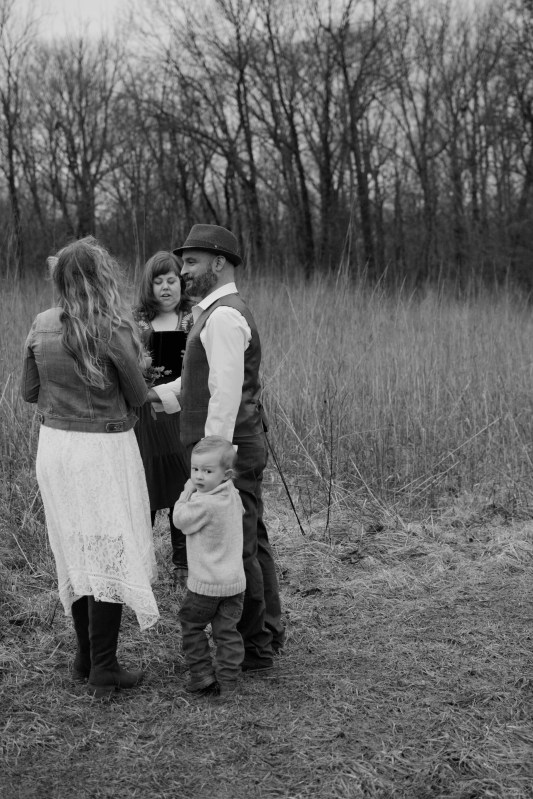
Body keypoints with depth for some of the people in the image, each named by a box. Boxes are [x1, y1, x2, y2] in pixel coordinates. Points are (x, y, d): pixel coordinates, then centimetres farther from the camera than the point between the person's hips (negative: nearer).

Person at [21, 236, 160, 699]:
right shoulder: (114, 330, -16)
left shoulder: (41, 326, 0)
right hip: (104, 450, -6)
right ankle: (104, 670, 6)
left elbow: (30, 391, 8)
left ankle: (86, 657, 25)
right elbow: (138, 396, -7)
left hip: (54, 445, 6)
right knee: (111, 554, 3)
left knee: (75, 552, 15)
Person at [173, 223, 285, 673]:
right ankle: (268, 633, 30)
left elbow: (227, 392, -23)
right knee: (251, 543, 18)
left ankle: (253, 651, 9)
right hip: (240, 444, 10)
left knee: (234, 550, -2)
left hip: (228, 448, -10)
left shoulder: (223, 316, -16)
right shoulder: (225, 311, 17)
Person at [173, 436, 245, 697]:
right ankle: (228, 681, 12)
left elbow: (181, 520, -10)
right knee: (226, 631, 11)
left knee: (191, 626, 13)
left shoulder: (203, 503, -22)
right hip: (235, 581, 7)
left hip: (206, 583, -7)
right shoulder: (233, 496, 2)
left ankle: (202, 675, 14)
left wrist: (186, 494, -1)